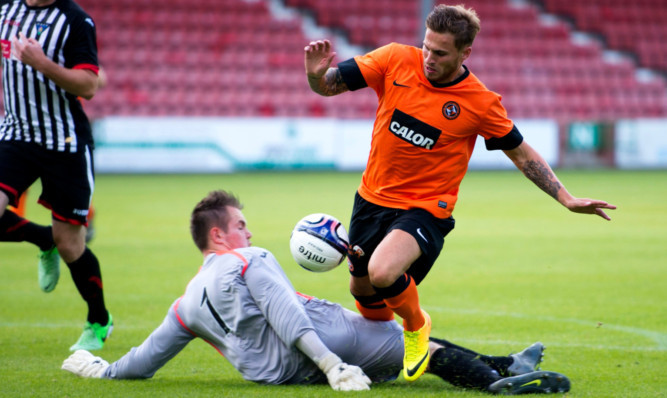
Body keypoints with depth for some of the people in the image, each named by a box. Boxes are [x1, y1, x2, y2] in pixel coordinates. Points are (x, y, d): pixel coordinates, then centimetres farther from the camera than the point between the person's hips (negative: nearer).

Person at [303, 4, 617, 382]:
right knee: (362, 288, 16)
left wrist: (566, 198, -5)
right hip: (373, 197, 4)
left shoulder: (480, 103, -14)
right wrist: (317, 74, -29)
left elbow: (522, 153, -1)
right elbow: (330, 85, -6)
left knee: (383, 273, -29)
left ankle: (417, 326, 4)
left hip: (426, 208, -4)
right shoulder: (396, 60, -10)